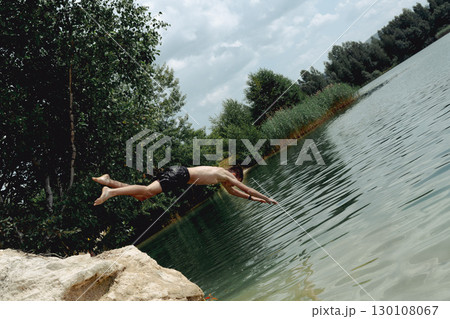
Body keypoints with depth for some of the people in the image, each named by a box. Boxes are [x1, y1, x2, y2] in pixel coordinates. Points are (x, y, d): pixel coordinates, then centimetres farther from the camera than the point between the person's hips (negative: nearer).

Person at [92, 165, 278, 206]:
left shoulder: (222, 177, 31)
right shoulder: (226, 175, 7)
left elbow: (233, 191, 45)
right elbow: (246, 189, 11)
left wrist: (254, 199, 47)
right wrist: (266, 198, 21)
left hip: (176, 172, 9)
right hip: (179, 175, -9)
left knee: (143, 196, 1)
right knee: (148, 191, -26)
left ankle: (108, 181, -6)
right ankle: (110, 192, -37)